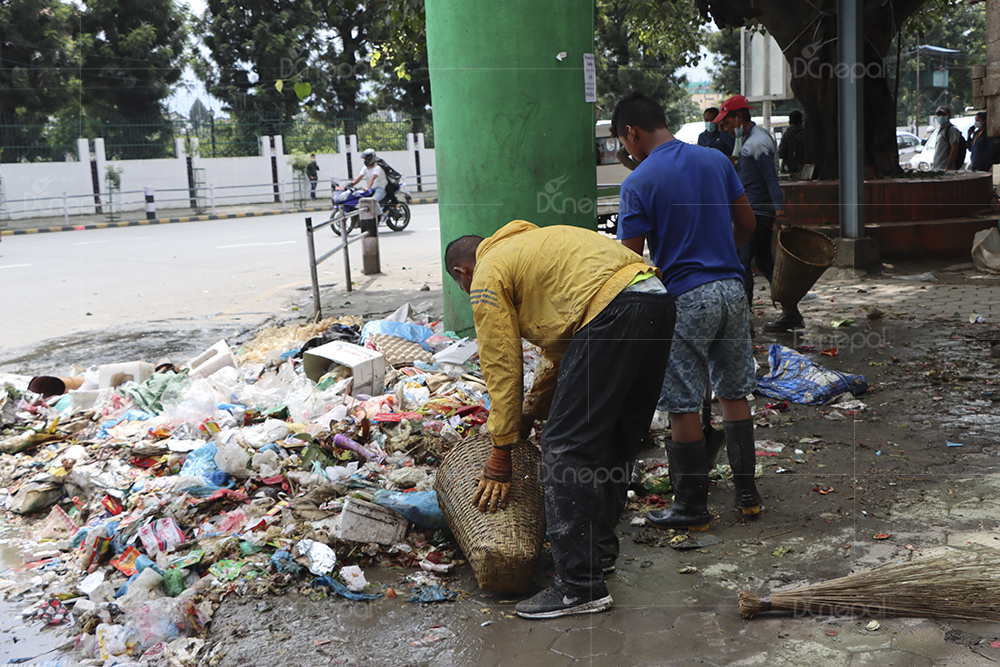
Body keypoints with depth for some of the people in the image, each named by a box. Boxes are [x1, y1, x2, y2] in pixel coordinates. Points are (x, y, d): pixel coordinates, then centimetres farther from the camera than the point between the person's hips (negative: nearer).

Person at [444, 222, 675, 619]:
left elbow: (501, 366, 4)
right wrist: (532, 411, 39)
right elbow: (560, 349, 36)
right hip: (659, 301, 10)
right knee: (614, 440, 20)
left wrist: (501, 451, 10)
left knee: (565, 447, -6)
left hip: (614, 312, -10)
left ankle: (581, 586, -5)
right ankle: (600, 550, 34)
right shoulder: (528, 248, 34)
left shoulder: (487, 276, 7)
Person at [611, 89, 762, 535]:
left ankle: (692, 507, 12)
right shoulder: (715, 160, 6)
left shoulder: (638, 183, -12)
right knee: (733, 393, 17)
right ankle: (747, 491, 25)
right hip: (731, 290, 6)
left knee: (683, 406, 4)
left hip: (684, 301, -6)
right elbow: (747, 223, 12)